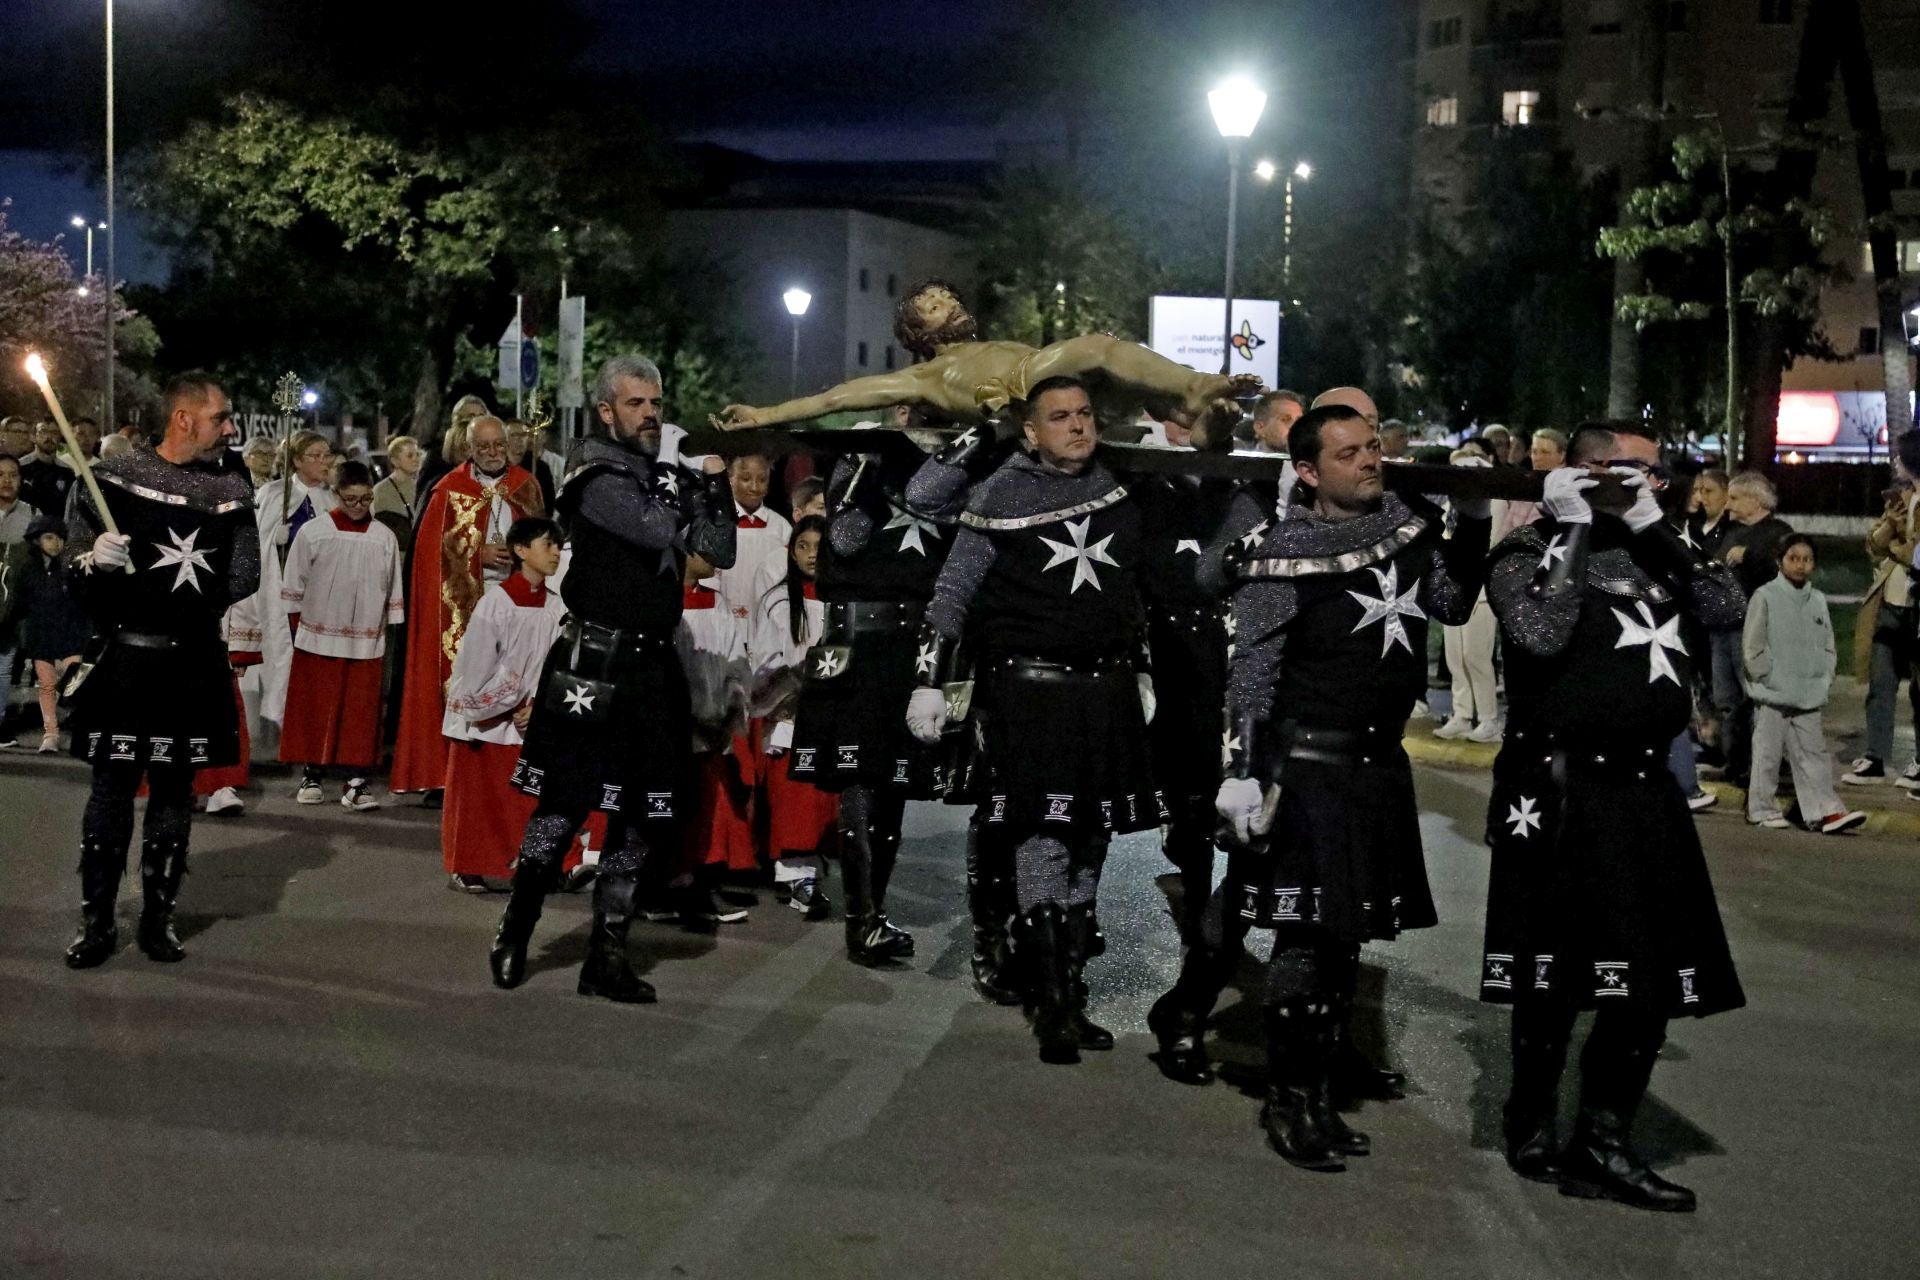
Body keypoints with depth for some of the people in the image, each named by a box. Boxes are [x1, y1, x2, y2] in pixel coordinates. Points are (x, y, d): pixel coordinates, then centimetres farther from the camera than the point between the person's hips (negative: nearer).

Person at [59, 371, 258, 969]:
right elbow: (75, 556, 3)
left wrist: (195, 599, -4)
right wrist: (96, 558, -19)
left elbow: (245, 576, 9)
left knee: (174, 791, 8)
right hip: (123, 656, -2)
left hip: (193, 665, 2)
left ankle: (158, 918, 19)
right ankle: (96, 921, 11)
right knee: (112, 787, 2)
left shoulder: (231, 491, 6)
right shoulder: (114, 477, -2)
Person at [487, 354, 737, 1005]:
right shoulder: (597, 474, -6)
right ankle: (514, 933, 15)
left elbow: (719, 552, 11)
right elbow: (656, 531, -20)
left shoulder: (669, 473, 13)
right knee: (564, 804, -3)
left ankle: (607, 954, 14)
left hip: (655, 665, 6)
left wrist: (714, 482, -1)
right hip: (594, 662, -6)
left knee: (641, 815, 6)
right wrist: (681, 479, -3)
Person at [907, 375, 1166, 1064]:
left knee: (1090, 841, 8)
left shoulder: (1119, 492, 11)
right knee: (1042, 838, -10)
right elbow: (954, 593, -2)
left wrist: (1139, 672, 19)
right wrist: (929, 681, -7)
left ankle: (1071, 995, 18)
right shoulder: (1000, 496, -3)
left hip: (1109, 690, 5)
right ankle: (1051, 1006, -4)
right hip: (1032, 690, -5)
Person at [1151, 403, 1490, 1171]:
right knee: (1307, 926, -6)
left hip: (1380, 763, 7)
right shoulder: (1284, 555, -12)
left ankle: (1333, 1054, 34)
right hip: (1307, 762, -6)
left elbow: (1452, 605, 13)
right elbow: (1250, 670, -14)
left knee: (1347, 918, 17)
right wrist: (1241, 770, -20)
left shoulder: (1408, 523, 7)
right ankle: (1295, 1096, 0)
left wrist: (1473, 524, 1)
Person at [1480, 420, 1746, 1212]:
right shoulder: (1528, 552, -6)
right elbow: (1541, 634, -24)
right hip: (1562, 791, -7)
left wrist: (1654, 525, -4)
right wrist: (1574, 528, -16)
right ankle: (1533, 1131, 20)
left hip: (1644, 787, 7)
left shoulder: (1651, 550, 13)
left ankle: (1603, 1142, 17)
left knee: (1654, 975, 7)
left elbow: (1727, 607, 0)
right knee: (1559, 975, 2)